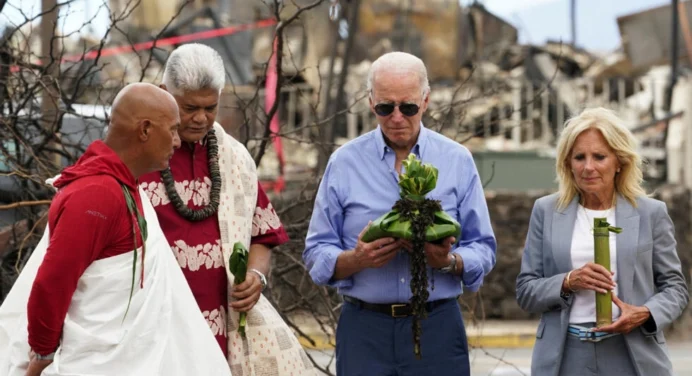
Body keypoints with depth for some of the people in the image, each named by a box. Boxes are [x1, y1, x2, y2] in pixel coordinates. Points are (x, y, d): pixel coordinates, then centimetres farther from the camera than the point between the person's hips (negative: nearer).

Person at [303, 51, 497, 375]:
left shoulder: (458, 161, 5)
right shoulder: (344, 163, 4)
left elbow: (483, 251, 4)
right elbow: (316, 255, 2)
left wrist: (449, 261, -16)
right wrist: (356, 259, -17)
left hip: (437, 326, 0)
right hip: (364, 328, 0)